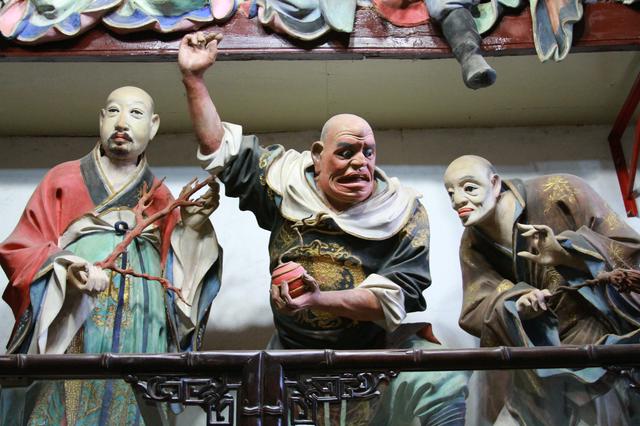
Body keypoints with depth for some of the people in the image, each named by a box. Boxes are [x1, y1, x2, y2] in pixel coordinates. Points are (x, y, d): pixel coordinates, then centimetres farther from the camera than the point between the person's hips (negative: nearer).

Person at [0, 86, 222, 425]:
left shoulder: (161, 197, 14)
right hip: (68, 334, -1)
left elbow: (176, 275, 10)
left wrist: (191, 229, -5)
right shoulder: (62, 179, 9)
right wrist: (64, 271, -15)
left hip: (139, 338, 2)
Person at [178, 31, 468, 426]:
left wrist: (318, 299, -28)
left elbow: (394, 298, -14)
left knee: (446, 387, -21)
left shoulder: (404, 212, -7)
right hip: (294, 350, 2)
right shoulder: (286, 181, -1)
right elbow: (222, 149, 7)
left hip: (380, 350, -2)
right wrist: (194, 78, -2)